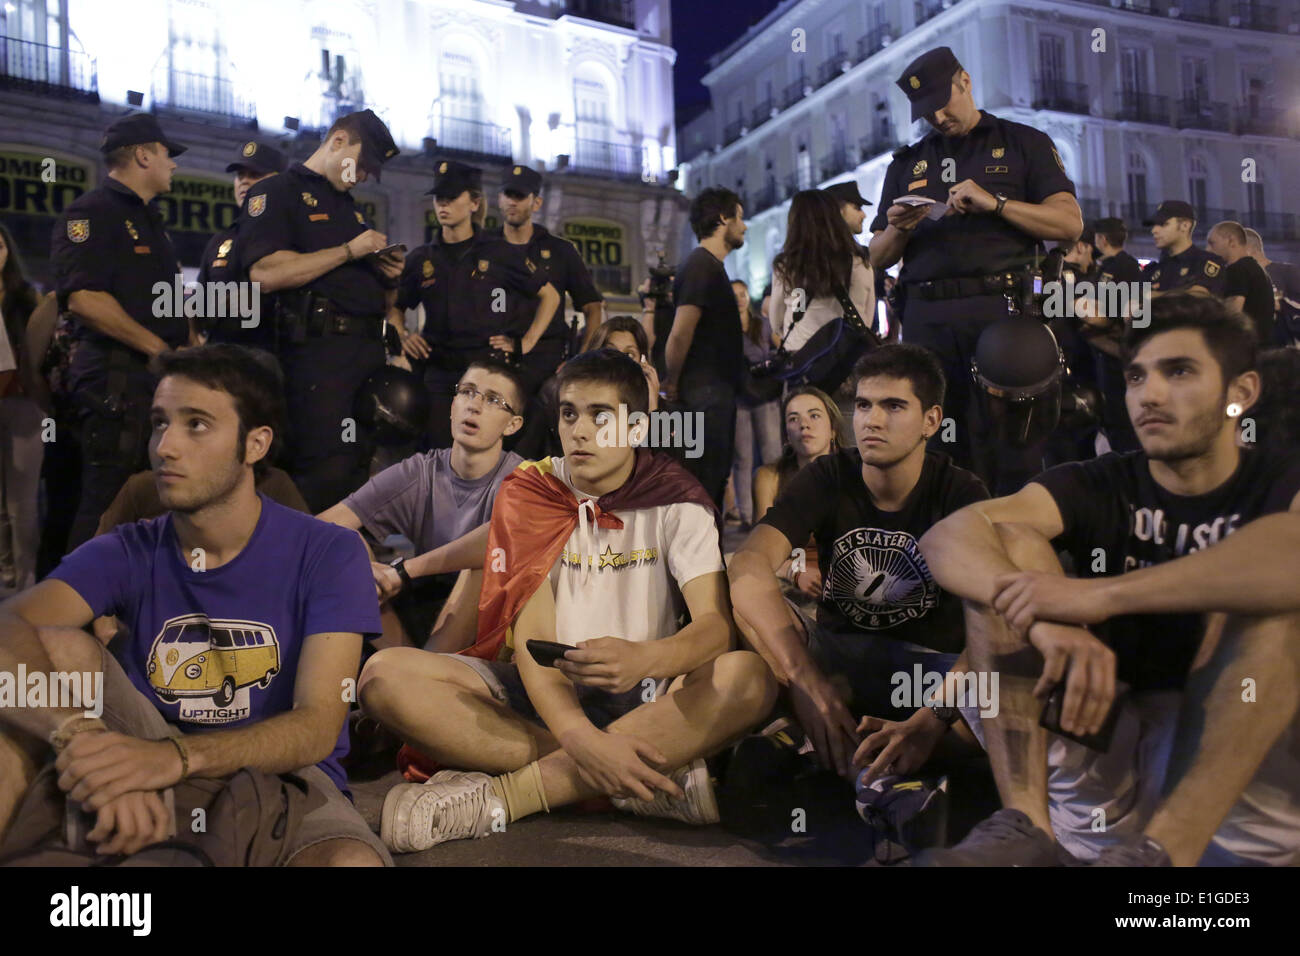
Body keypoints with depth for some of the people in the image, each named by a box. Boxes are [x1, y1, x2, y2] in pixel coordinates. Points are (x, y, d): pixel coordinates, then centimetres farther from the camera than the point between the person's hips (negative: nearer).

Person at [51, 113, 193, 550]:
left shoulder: (148, 219, 22)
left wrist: (190, 347, 12)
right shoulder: (93, 212, -8)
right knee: (109, 502, -7)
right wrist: (158, 348, -17)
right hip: (116, 376, -10)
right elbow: (83, 298, -21)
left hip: (162, 376, 10)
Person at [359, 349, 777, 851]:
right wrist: (581, 739, -31)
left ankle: (498, 795, -30)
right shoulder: (528, 493, -2)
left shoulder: (675, 500, -2)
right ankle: (658, 775, -30)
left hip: (644, 696, -1)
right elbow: (531, 636, -12)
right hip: (544, 692, 1)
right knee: (385, 674, -23)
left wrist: (646, 659, -38)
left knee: (748, 678, -32)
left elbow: (717, 623, -15)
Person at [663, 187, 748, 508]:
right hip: (707, 390, -10)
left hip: (716, 389, 10)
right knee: (705, 482, -7)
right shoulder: (702, 267, -14)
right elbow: (680, 336, -22)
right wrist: (673, 383, -10)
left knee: (713, 478, 14)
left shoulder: (708, 265, 18)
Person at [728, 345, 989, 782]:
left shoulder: (962, 495, -9)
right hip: (836, 654, 1)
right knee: (741, 595, -25)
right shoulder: (827, 479, -8)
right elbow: (748, 567, -26)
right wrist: (806, 682, -41)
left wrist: (930, 723, -41)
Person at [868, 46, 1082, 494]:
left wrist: (994, 203, -9)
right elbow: (878, 259, 19)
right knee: (934, 453, 1)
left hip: (1001, 309, -3)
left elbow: (1070, 222, 2)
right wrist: (898, 230, -3)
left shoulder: (1022, 143, 13)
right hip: (926, 317, 3)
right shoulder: (907, 163, 21)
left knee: (1010, 450, -6)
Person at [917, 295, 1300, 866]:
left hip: (1247, 771, -2)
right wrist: (1046, 620, -34)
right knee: (1009, 544, -11)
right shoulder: (1096, 488, 5)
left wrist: (1101, 595, -35)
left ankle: (1162, 849, -34)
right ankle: (1026, 823, -28)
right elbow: (947, 537, -15)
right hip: (1099, 739, 2)